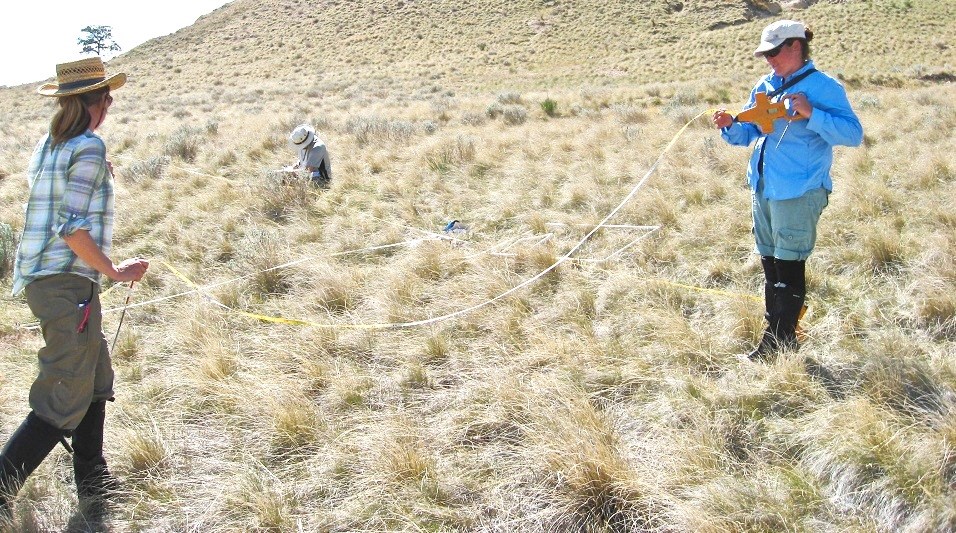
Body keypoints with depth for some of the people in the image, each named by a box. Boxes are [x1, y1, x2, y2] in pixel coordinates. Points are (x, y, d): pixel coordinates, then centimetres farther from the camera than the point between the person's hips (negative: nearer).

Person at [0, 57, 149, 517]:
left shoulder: (47, 144, 13)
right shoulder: (89, 148, -14)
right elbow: (73, 229, -20)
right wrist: (115, 271, -11)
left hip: (41, 279, 10)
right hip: (68, 284, -10)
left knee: (95, 381, 20)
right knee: (64, 400, -2)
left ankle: (92, 481, 29)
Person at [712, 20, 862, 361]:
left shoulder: (824, 87, -8)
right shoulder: (764, 87, 12)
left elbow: (854, 134, -15)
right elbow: (749, 134, 19)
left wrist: (811, 114, -25)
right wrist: (730, 126, -2)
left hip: (799, 193, -7)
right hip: (763, 189, 8)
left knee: (789, 267, -3)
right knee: (770, 264, 14)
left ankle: (780, 342, 5)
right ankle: (776, 333, 26)